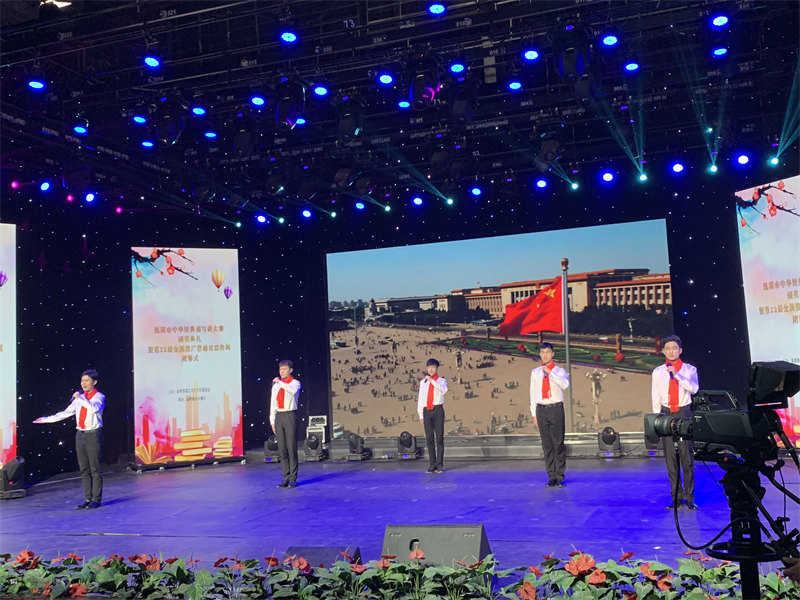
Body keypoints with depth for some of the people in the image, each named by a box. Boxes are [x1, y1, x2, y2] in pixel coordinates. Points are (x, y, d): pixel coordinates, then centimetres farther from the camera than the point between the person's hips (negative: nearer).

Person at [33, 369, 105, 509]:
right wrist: (46, 419, 16)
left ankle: (96, 499, 1)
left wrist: (80, 398, -16)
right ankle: (88, 499, 12)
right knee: (84, 470, 7)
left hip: (93, 435, -6)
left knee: (95, 468, -4)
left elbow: (94, 408, -24)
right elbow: (65, 413, 17)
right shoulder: (79, 398, 14)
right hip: (80, 434, 6)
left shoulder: (99, 397, -3)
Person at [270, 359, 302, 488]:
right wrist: (272, 420, 10)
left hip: (290, 416, -5)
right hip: (279, 416, 5)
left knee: (291, 448, -4)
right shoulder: (275, 385, 15)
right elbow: (273, 402, 15)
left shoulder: (295, 383, 0)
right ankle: (286, 478, 11)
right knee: (282, 449, 5)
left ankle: (293, 479, 1)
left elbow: (293, 391, -24)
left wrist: (280, 382, -21)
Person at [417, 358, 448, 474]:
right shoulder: (423, 382, 15)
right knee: (429, 439, 4)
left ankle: (440, 465, 0)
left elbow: (443, 390, -17)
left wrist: (432, 380, -21)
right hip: (427, 411, 3)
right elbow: (420, 398, 14)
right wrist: (421, 414, 9)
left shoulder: (441, 381, 6)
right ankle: (432, 464, 8)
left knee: (439, 438, -3)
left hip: (438, 410, -3)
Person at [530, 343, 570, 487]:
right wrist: (534, 413, 8)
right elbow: (533, 393, 12)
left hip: (556, 409, -3)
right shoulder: (535, 372, 11)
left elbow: (565, 384, -19)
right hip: (541, 410, 3)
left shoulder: (560, 371, 2)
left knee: (558, 444, -2)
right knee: (547, 445, 5)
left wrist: (549, 372, -21)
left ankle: (560, 477, 5)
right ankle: (551, 477, 11)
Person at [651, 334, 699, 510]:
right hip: (666, 414, 2)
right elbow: (656, 398, 10)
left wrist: (676, 374, -22)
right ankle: (676, 496, 11)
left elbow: (694, 388, -14)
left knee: (687, 455, -4)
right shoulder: (658, 372, 8)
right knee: (670, 456, 3)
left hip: (684, 413, -2)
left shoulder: (689, 369, 4)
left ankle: (689, 497, 4)